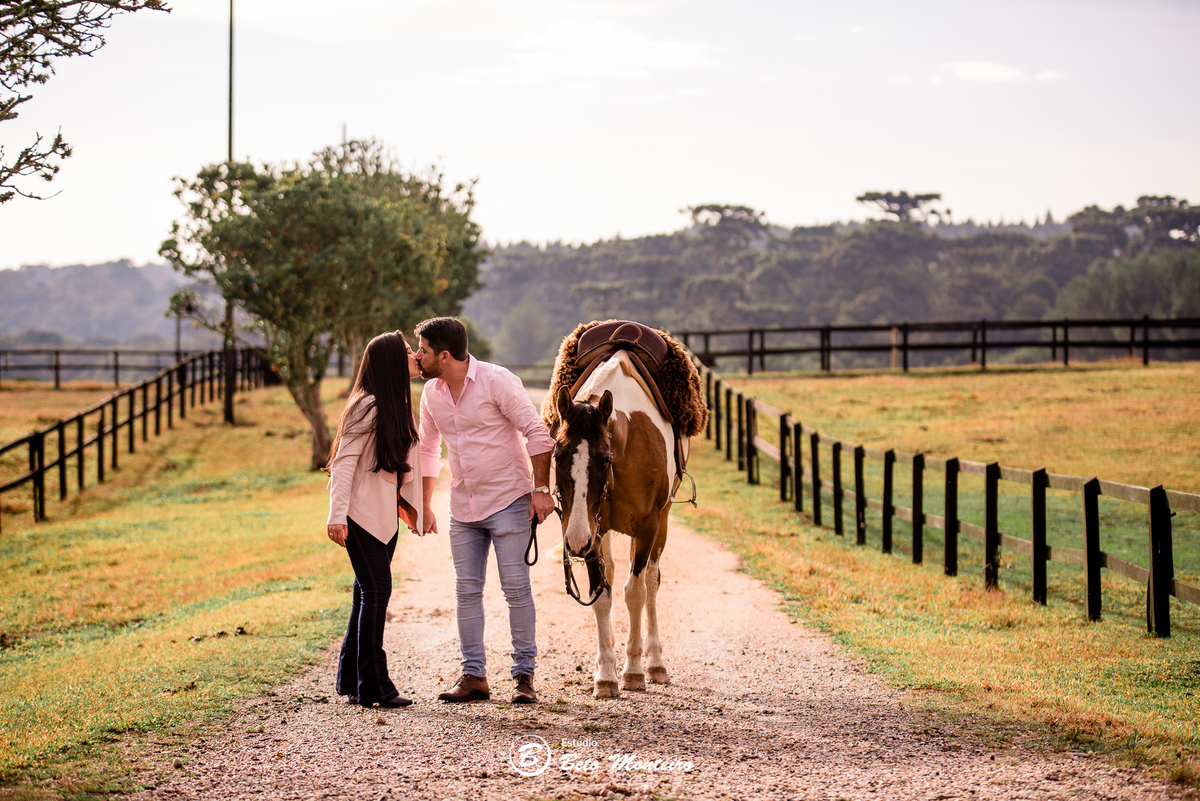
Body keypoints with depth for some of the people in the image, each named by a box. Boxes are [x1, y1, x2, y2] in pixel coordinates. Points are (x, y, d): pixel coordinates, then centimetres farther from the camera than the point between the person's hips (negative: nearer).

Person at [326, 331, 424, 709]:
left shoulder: (399, 405, 13)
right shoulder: (368, 407, -15)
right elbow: (344, 462, -18)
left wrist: (413, 504, 16)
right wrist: (336, 515, -24)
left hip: (385, 513, 9)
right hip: (362, 513, -9)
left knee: (369, 593, 11)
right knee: (376, 591, -9)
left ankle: (351, 678, 19)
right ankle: (371, 686, -4)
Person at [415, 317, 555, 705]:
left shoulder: (496, 381, -14)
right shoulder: (432, 393, 5)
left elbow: (537, 432, -13)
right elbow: (428, 449, 18)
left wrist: (541, 489, -16)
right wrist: (424, 505, 18)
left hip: (508, 501, -6)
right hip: (463, 507, 6)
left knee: (516, 587, -4)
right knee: (467, 589, 6)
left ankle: (524, 675, 3)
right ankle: (473, 675, 13)